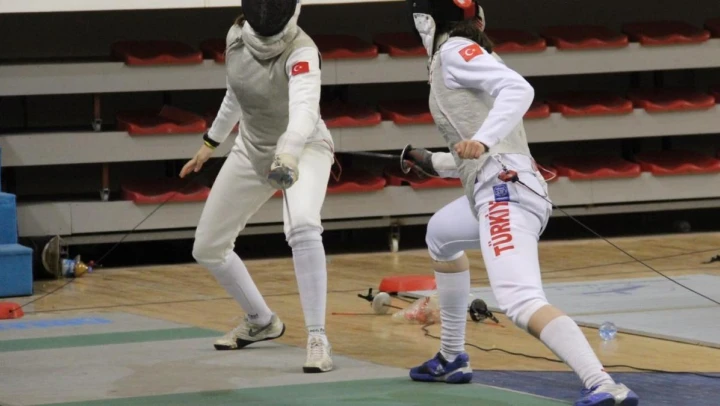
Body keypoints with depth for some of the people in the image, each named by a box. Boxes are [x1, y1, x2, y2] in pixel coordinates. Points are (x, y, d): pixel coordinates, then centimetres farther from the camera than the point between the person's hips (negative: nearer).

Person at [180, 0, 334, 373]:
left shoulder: (301, 50, -33)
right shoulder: (236, 36, -13)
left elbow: (305, 109, -53)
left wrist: (288, 155, -71)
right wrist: (210, 142, 18)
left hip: (303, 149, -6)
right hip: (254, 151, 6)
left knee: (302, 228, -37)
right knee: (207, 248, 9)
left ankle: (317, 338, -30)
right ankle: (261, 322, 33)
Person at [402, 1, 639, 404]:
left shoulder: (454, 52, -1)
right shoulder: (472, 55, 25)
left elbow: (519, 90, -19)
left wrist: (481, 141, -33)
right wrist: (433, 162, 40)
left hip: (504, 193, -10)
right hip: (505, 190, 10)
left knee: (522, 304, -28)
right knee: (440, 235, 38)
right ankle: (453, 358, 44)